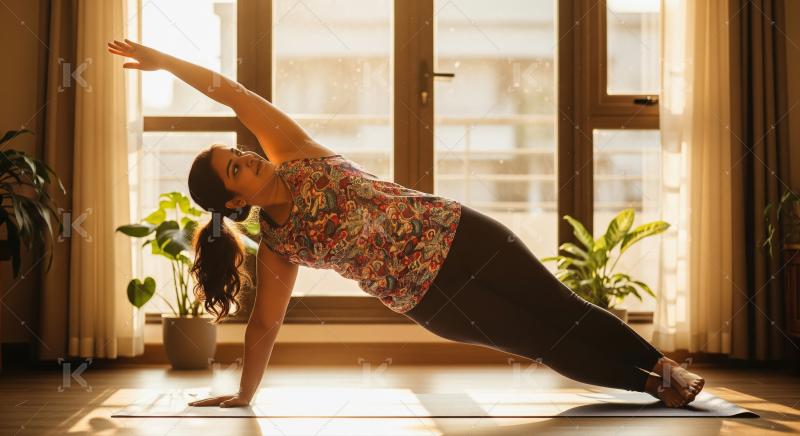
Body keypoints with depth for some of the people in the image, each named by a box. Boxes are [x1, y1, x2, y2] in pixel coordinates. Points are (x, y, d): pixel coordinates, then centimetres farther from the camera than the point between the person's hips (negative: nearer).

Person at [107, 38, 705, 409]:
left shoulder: (293, 156, -2)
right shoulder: (277, 247, -5)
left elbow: (234, 93, -3)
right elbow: (264, 325, 1)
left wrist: (163, 59, -5)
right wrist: (244, 395, 4)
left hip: (456, 235, 2)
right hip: (431, 297, -1)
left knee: (563, 313, 6)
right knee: (550, 344, 4)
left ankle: (662, 368, 22)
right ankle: (653, 383, 20)